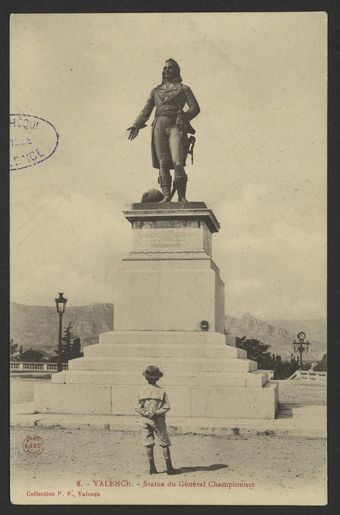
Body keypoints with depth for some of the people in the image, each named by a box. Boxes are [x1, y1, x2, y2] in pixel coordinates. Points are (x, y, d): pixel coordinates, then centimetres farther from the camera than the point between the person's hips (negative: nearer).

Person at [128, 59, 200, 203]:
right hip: (159, 127, 3)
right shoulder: (156, 91, 24)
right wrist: (136, 126, 4)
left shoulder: (184, 89, 17)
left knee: (177, 162, -16)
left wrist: (184, 117, -11)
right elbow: (146, 111, 18)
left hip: (175, 126, -3)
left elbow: (195, 108, 7)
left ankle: (182, 196, -8)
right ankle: (166, 195, -5)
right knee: (163, 163, -5)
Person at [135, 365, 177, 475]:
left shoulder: (142, 390, -1)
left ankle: (152, 468, 7)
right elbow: (167, 406, -10)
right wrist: (157, 413, -11)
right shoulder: (161, 391, -7)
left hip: (146, 420, 2)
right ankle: (169, 468, 4)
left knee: (148, 444, 7)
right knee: (165, 444, 5)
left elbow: (138, 407, -1)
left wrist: (145, 413, -7)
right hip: (158, 421, -2)